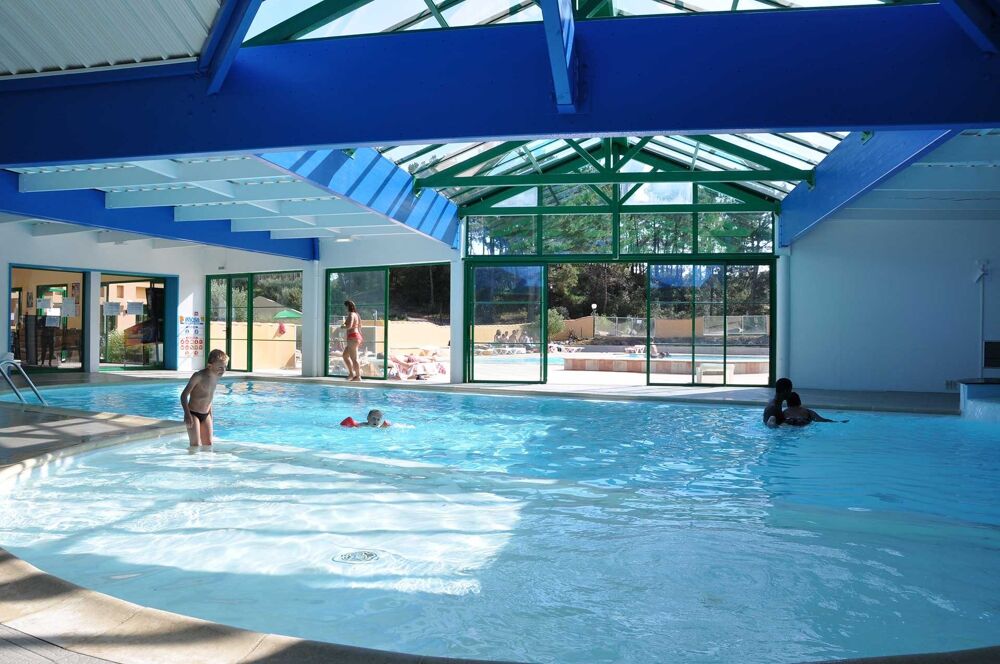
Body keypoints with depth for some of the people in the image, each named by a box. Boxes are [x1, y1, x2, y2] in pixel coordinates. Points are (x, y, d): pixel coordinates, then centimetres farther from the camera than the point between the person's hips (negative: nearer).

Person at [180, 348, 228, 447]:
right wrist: (187, 414, -28)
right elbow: (184, 395, -18)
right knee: (195, 445, -10)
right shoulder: (199, 376, -17)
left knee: (208, 445, 6)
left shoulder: (216, 377, 3)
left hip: (206, 416, 6)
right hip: (193, 414, -6)